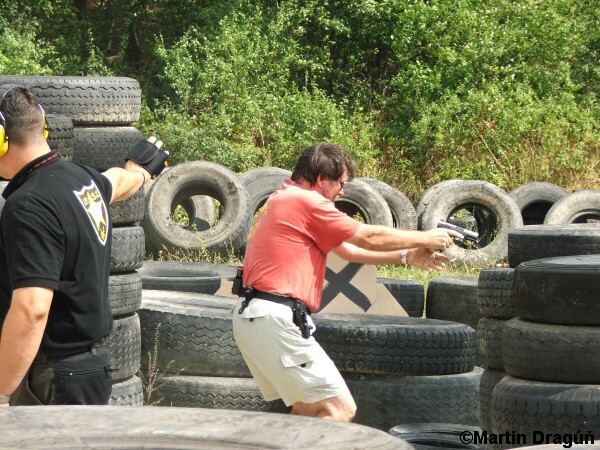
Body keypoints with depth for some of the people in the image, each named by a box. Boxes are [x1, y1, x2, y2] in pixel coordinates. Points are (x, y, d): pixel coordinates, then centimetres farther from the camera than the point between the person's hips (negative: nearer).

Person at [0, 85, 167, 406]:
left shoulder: (28, 206, -20)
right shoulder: (83, 179, 9)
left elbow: (31, 310, -28)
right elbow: (116, 182, 35)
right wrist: (139, 170, 60)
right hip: (91, 361, 9)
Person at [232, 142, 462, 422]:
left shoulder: (281, 200, 21)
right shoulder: (306, 201, -10)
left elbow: (347, 250, 23)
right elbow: (370, 238, -4)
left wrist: (407, 257, 20)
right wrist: (425, 239, 9)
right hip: (275, 321, -11)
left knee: (307, 409, 21)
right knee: (340, 409, -10)